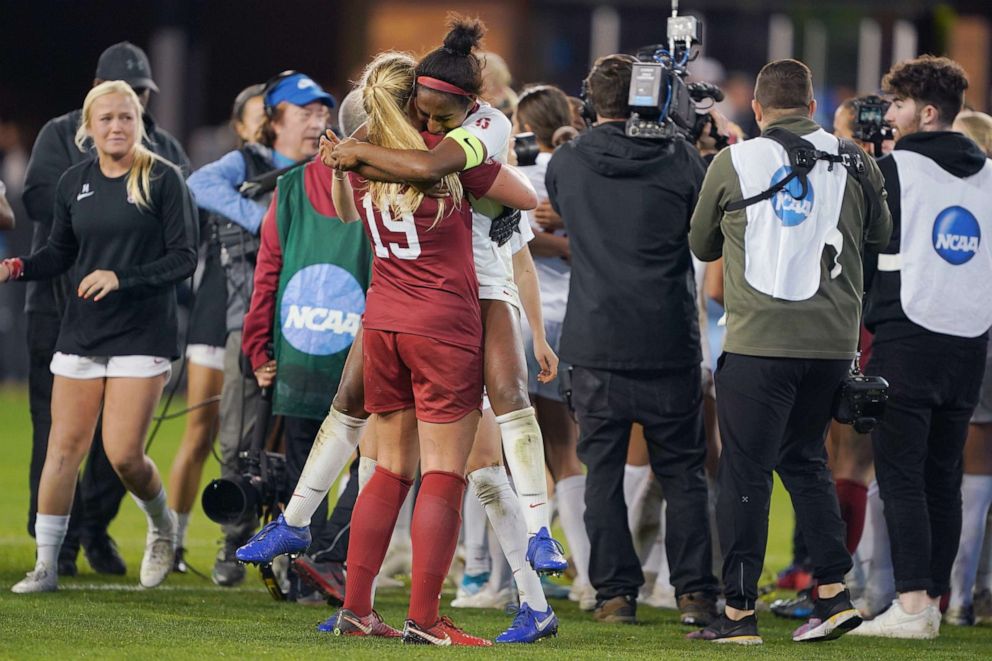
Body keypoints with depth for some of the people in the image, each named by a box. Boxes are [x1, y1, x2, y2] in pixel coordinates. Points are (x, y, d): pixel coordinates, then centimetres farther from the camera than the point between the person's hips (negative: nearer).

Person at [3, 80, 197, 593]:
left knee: (123, 454, -10)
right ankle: (46, 565, 6)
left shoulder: (162, 179, -6)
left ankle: (161, 527, 21)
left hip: (143, 335, -4)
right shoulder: (74, 183, 7)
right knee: (64, 446, -1)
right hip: (81, 334, 4)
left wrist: (122, 278, -19)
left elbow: (185, 257, -8)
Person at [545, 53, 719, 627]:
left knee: (603, 471, 7)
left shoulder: (566, 164, 0)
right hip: (669, 343, -1)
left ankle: (616, 593, 5)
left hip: (596, 343, 1)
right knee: (683, 471, 7)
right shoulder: (680, 160, -6)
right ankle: (695, 591, 3)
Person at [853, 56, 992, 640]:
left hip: (908, 342, -6)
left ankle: (912, 604, -15)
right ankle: (933, 602, 10)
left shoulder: (894, 169, -7)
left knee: (901, 476, -6)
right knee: (943, 478, 10)